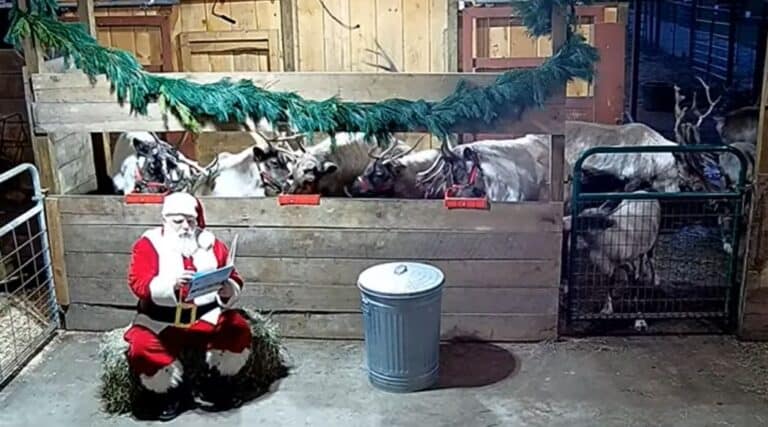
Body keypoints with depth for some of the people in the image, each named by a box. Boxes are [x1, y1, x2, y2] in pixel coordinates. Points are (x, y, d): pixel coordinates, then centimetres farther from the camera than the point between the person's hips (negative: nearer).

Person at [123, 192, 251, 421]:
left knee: (238, 329, -24)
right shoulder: (149, 244, -3)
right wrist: (172, 285, -36)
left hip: (206, 316, 2)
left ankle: (218, 384, 2)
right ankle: (172, 392, 2)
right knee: (141, 349, -29)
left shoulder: (211, 244, 5)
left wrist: (228, 292, -21)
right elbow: (139, 284, -17)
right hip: (161, 322, -2)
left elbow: (234, 282, 4)